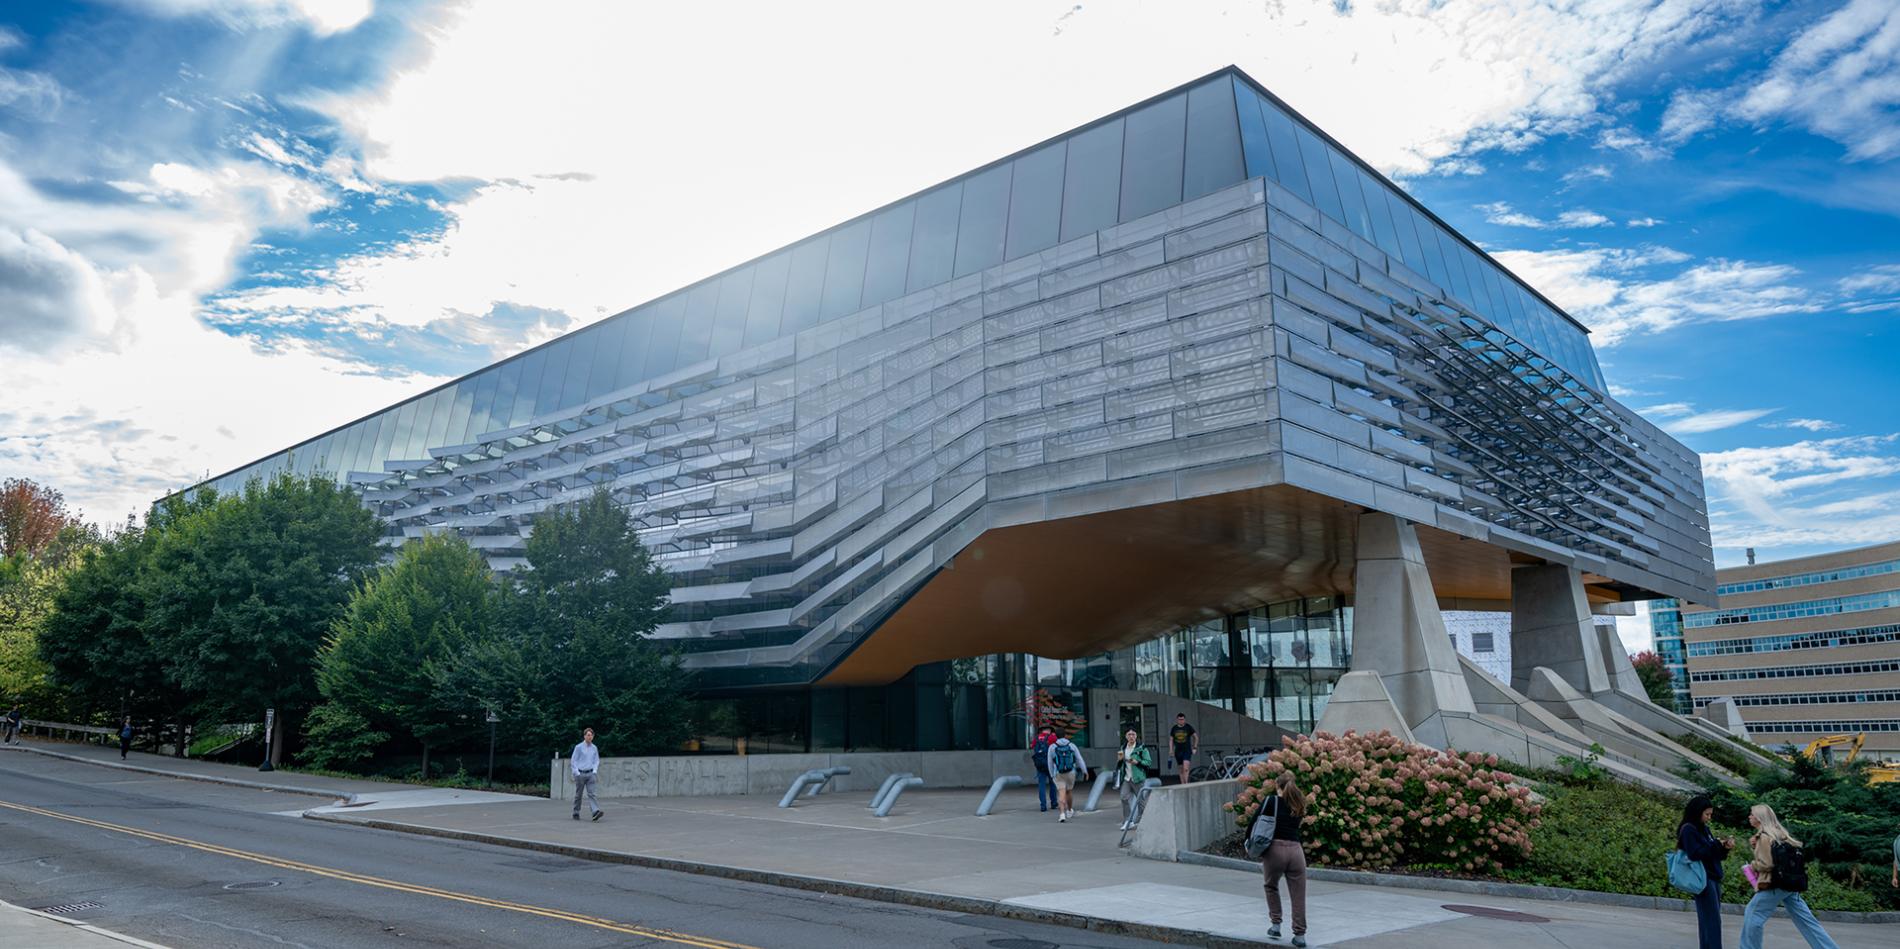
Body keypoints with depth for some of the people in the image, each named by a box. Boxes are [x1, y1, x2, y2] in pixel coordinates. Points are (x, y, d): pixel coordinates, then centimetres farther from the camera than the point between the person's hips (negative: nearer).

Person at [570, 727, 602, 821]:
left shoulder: (594, 748, 8)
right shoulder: (579, 747, -4)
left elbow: (596, 761, 15)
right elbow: (573, 761, -3)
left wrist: (594, 771, 0)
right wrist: (577, 773, -9)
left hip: (590, 774, 2)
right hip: (580, 774, -2)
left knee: (591, 793, -10)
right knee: (578, 794, 7)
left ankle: (595, 811, -24)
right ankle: (576, 813, 20)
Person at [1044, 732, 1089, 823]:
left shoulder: (1052, 747, -4)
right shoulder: (1072, 745, -1)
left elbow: (1050, 763, 4)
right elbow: (1079, 759, -2)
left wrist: (1052, 775, 16)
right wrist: (1085, 771, 1)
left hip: (1058, 774, -2)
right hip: (1070, 773, 2)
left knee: (1061, 794, -6)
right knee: (1069, 791, 22)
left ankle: (1062, 814, -22)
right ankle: (1069, 811, 39)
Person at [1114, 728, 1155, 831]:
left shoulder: (1142, 748, -4)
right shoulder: (1123, 748, 13)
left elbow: (1149, 762, -7)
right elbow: (1119, 765, 22)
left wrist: (1137, 762, -20)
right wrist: (1120, 759, 0)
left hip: (1138, 778, -4)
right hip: (1126, 779, 4)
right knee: (1124, 798, -8)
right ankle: (1127, 821, -2)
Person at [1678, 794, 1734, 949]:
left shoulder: (1705, 829, 16)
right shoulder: (1688, 829, -9)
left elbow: (1714, 855, 19)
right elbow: (1695, 854, -18)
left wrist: (1725, 848, 1)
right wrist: (1717, 844, -12)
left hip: (1714, 879, 8)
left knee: (1709, 920, 7)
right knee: (1712, 920, -12)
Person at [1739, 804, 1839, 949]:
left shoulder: (1764, 836, -13)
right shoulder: (1778, 833, 15)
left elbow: (1767, 864, -18)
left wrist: (1752, 864, 0)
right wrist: (1755, 846, 10)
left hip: (1775, 884, -9)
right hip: (1789, 883, 9)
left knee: (1752, 915, -1)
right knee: (1806, 920, 10)